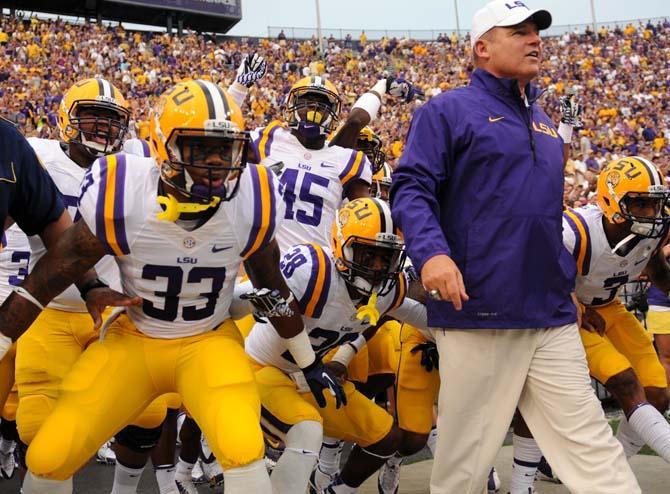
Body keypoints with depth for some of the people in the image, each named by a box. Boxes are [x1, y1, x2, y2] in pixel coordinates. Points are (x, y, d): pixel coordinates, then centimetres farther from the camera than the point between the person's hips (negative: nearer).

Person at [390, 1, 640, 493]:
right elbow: (412, 188, -11)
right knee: (467, 450, 4)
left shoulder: (543, 124, 21)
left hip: (552, 315, 6)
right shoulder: (449, 111, -1)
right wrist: (431, 252, -27)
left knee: (590, 442, 5)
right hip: (477, 309, -6)